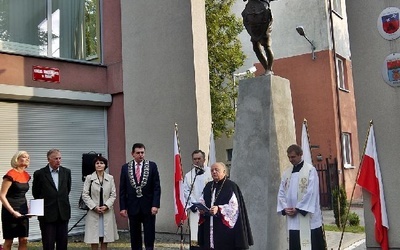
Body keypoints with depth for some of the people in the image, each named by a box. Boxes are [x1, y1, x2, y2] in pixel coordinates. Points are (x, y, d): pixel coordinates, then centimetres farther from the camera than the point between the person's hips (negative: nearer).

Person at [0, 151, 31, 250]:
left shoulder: (26, 175, 10)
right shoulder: (10, 175, -11)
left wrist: (27, 208, 7)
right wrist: (13, 212, -19)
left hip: (23, 211, 7)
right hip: (10, 211, -6)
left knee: (24, 240, 4)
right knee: (8, 241, 0)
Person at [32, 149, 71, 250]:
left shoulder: (66, 172, 4)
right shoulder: (39, 174, -6)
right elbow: (35, 193, 5)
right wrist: (45, 203, 10)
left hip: (63, 214, 3)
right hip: (47, 214, -3)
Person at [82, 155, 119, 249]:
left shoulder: (110, 178, 4)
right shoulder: (89, 178, -2)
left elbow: (113, 195, 4)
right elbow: (85, 195, -3)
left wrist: (106, 205, -11)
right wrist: (94, 207, -11)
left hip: (107, 212, 2)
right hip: (93, 212, -2)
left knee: (105, 239, 7)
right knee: (94, 239, 0)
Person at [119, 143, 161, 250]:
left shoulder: (152, 166, -1)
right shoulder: (125, 167, 4)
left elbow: (157, 187, -3)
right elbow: (122, 189, 4)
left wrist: (155, 205, -11)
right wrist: (122, 207, -2)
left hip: (148, 206, -1)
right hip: (133, 206, 1)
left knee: (149, 235, 2)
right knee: (135, 236, 9)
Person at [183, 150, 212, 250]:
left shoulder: (210, 172, 2)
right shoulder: (188, 175, 12)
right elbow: (185, 191, 6)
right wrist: (193, 204, -5)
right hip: (194, 209, 2)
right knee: (194, 237, -1)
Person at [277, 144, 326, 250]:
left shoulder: (310, 170, -5)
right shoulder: (286, 173, 12)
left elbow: (311, 192, -13)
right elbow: (281, 193, 11)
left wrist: (298, 208, -13)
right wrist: (285, 208, -5)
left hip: (308, 217, -5)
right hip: (292, 218, 5)